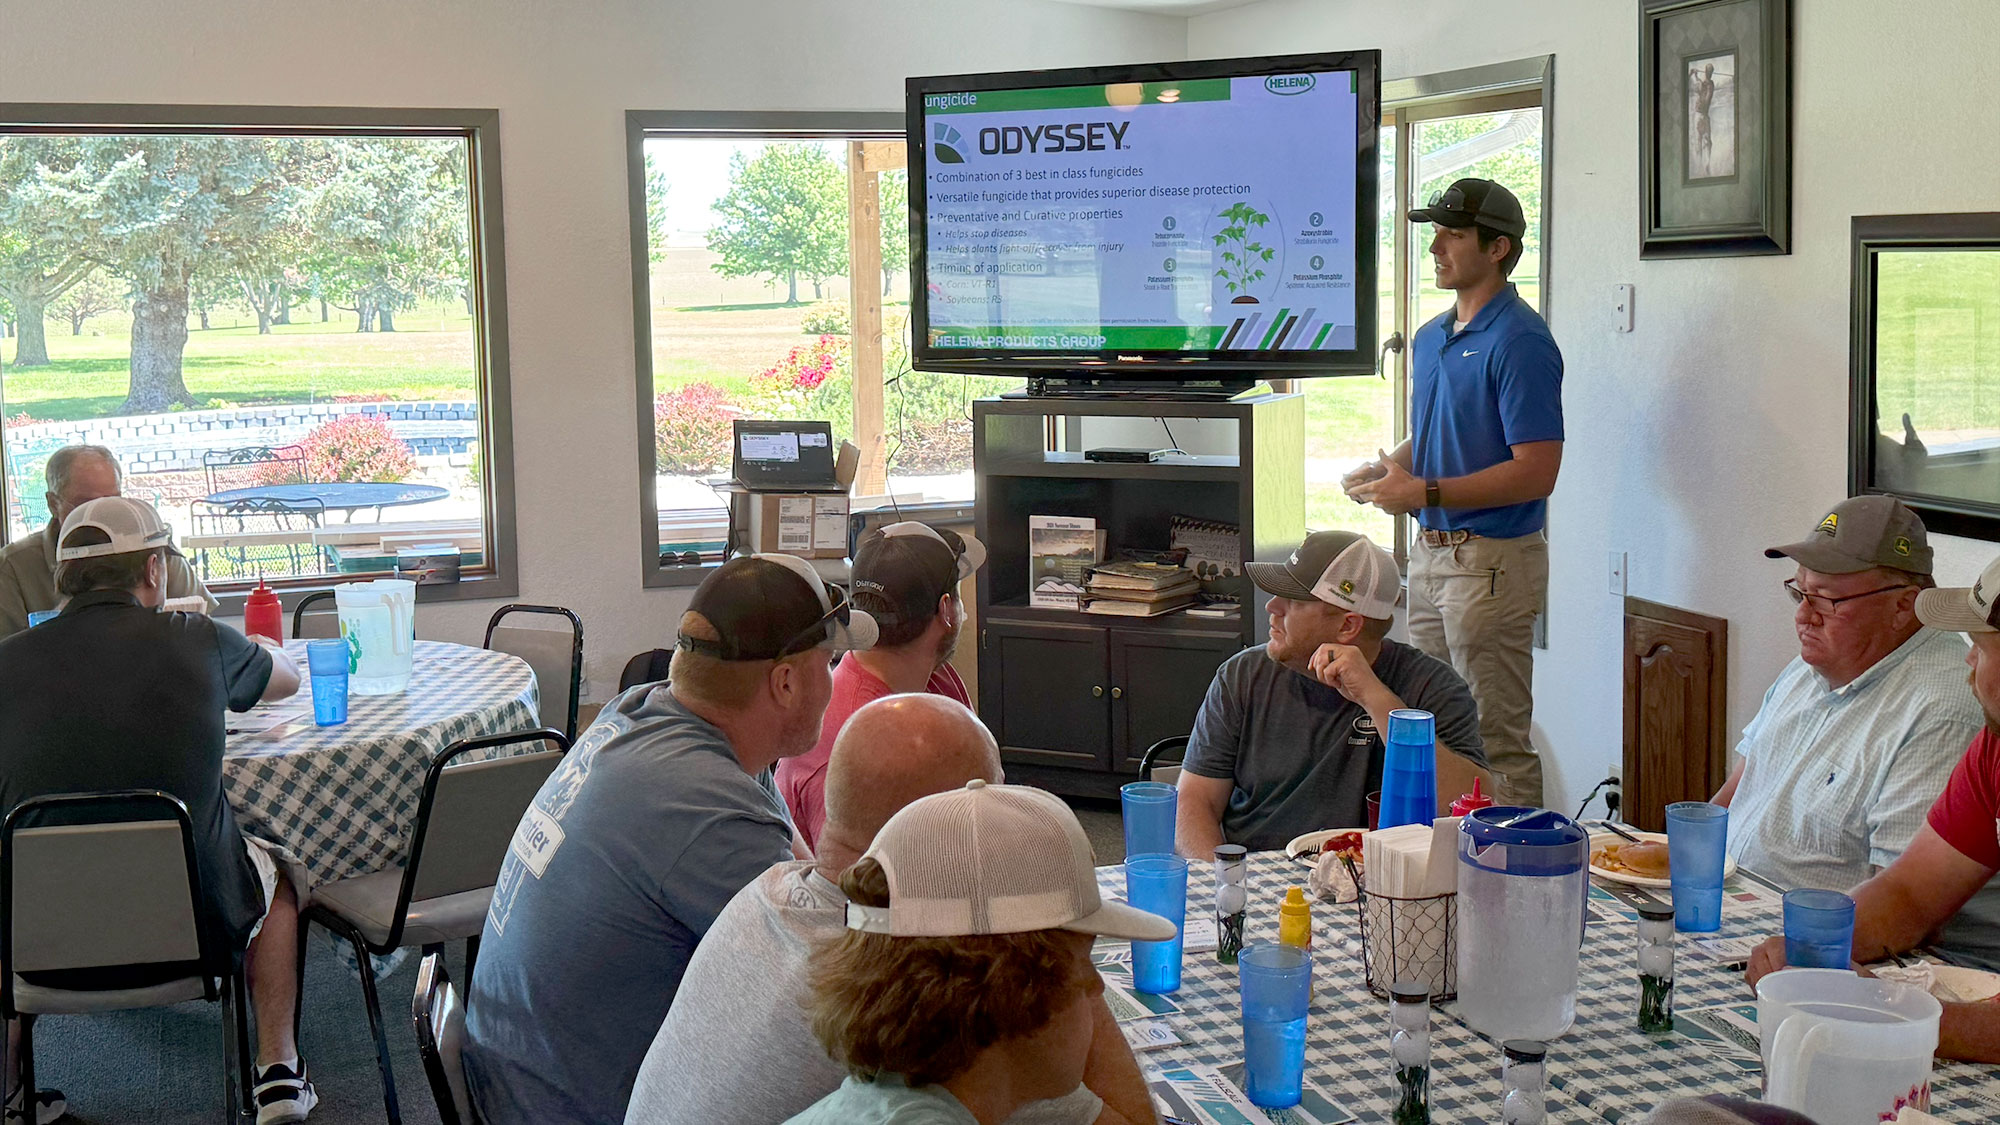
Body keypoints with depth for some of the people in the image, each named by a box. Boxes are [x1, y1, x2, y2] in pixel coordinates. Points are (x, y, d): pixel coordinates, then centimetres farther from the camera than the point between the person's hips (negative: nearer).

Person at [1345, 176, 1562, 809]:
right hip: (1430, 550, 9)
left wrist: (1426, 492, -20)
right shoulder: (1430, 338, 14)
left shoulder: (1520, 342, -15)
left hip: (1492, 559, -9)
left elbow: (1536, 472, -20)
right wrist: (1389, 469, 4)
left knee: (1497, 741, -3)